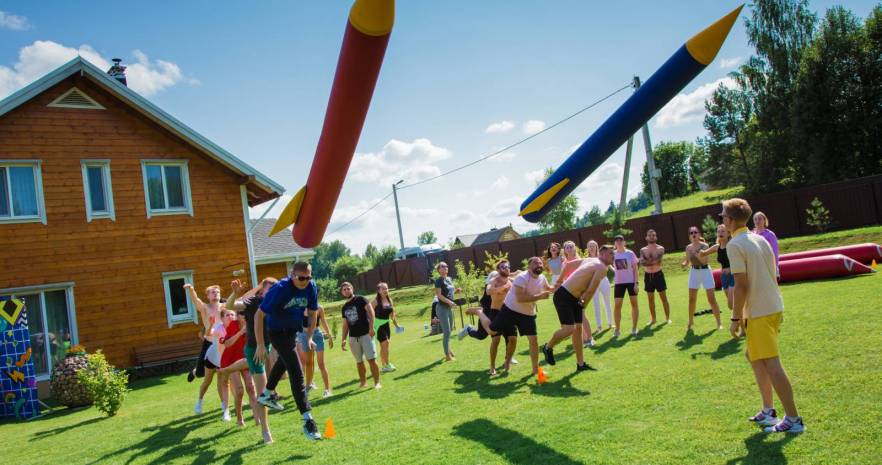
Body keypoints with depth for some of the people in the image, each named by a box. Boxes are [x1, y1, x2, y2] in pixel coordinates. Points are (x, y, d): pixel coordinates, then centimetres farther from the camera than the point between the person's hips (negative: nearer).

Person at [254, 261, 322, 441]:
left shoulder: (311, 288, -13)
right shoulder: (280, 289, -29)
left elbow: (312, 313, 3)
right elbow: (259, 315, -26)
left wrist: (309, 337, 4)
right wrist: (260, 345, -27)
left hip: (293, 331, 7)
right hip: (277, 331, -7)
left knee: (285, 360, 30)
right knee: (296, 373, -15)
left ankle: (267, 394, 55)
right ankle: (307, 420, -14)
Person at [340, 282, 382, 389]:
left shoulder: (360, 299, -1)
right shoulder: (344, 307, 15)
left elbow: (370, 311, -11)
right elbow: (345, 324, 19)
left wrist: (371, 327, -20)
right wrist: (344, 339, 11)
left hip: (365, 334, -5)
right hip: (353, 337, 5)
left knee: (371, 359, -9)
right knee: (359, 361, 10)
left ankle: (377, 382, -4)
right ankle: (363, 382, 21)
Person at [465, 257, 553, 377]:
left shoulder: (542, 278, -1)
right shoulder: (522, 278, -25)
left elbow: (548, 289, 23)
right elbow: (519, 298, -36)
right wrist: (539, 296, -35)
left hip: (528, 314, 5)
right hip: (511, 310, -5)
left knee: (533, 340, -2)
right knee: (491, 331, 5)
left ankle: (536, 369, 13)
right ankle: (478, 312, 34)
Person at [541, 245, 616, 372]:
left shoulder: (590, 260, 14)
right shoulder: (602, 268, -14)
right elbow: (591, 290, -17)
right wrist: (583, 304, 1)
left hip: (574, 298, 11)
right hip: (563, 296, -11)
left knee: (578, 329, 11)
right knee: (569, 329, -15)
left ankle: (580, 364, 19)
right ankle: (548, 347, 11)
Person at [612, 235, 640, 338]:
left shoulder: (630, 253, -5)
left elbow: (635, 268, -4)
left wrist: (637, 282, -10)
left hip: (631, 281, -1)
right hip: (619, 283, 1)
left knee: (634, 303, 5)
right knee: (617, 305, -1)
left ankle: (634, 328, 14)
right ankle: (617, 330, 6)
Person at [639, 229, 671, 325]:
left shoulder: (660, 249, -4)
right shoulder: (643, 250, 3)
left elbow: (658, 261, -20)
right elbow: (642, 263, -13)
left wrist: (647, 261, -11)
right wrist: (653, 261, -18)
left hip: (658, 275, -3)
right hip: (648, 276, 3)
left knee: (663, 298, 3)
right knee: (650, 299, 10)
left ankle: (667, 318, 11)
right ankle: (653, 319, 19)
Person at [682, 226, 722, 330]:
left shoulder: (704, 245, -11)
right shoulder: (688, 247, 2)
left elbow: (704, 261, -21)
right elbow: (687, 261, 9)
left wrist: (696, 253, -31)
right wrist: (684, 263, -13)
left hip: (705, 272, -4)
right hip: (694, 272, 4)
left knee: (711, 299, -2)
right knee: (692, 299, 7)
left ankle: (718, 322, 10)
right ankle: (690, 323, 18)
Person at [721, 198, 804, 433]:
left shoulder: (735, 245, -14)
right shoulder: (760, 240, 12)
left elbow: (742, 284, -18)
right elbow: (772, 276, 16)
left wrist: (736, 318, -11)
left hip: (759, 312, -9)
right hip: (775, 307, 9)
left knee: (771, 365, -4)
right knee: (754, 356, 20)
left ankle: (793, 419, 2)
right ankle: (768, 411, 24)